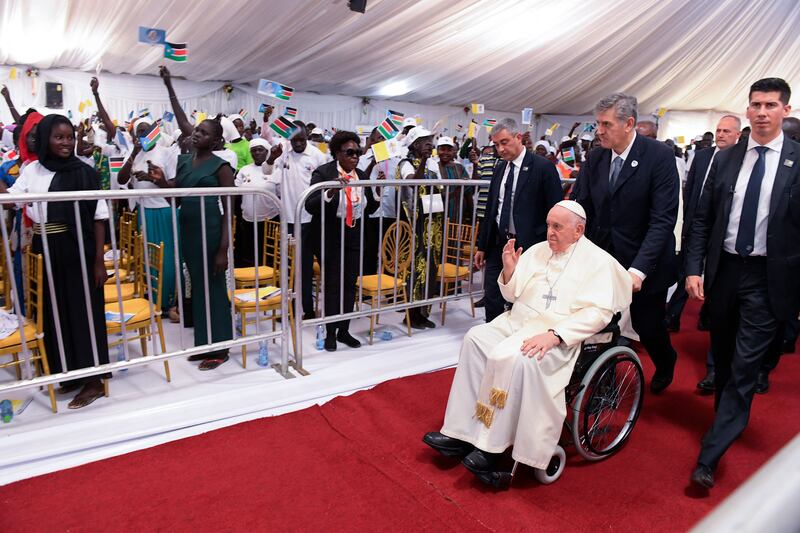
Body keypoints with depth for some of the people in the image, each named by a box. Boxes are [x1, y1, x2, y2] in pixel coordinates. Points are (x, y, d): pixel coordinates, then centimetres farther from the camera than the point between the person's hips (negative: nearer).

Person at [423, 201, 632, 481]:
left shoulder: (597, 260, -1)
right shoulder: (538, 250, 15)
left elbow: (599, 312, -12)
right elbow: (513, 295, 18)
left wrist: (554, 334, -24)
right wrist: (509, 270, -5)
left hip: (559, 335, -6)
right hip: (517, 322, 6)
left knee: (513, 359, -33)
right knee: (476, 338, -19)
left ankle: (491, 447, -19)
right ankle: (462, 433, -17)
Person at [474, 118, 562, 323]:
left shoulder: (543, 167, -8)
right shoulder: (500, 168, 11)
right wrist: (482, 246, 15)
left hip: (528, 247, -6)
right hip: (497, 245, 6)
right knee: (492, 301, 8)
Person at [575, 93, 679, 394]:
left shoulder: (660, 156, -14)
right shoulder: (594, 159, 0)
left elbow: (663, 219, -18)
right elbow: (584, 211, 2)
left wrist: (639, 268, -26)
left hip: (644, 263, -3)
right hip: (602, 261, 3)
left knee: (647, 327, 12)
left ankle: (665, 364, 45)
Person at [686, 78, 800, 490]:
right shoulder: (725, 159, 5)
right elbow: (702, 219, 5)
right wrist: (693, 268, -3)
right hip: (723, 270, 4)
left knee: (745, 367, -4)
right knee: (723, 360, 18)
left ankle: (709, 457, 3)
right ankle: (728, 422, 42)